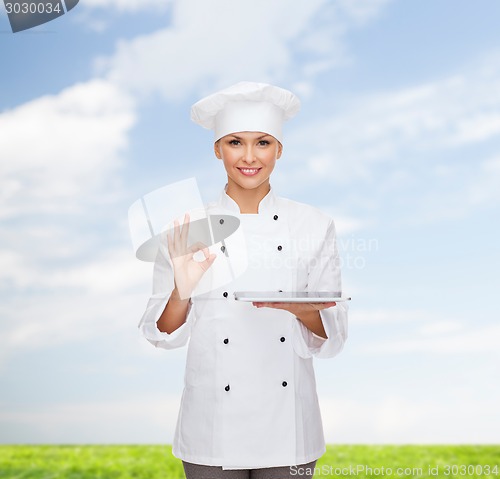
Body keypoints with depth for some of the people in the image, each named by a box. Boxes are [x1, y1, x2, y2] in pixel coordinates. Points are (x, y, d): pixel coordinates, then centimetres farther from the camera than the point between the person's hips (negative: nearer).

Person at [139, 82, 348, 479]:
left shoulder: (315, 226, -3)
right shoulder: (186, 228, -4)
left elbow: (332, 334, 0)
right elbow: (163, 334, -1)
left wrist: (301, 309, -20)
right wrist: (183, 292, -20)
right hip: (213, 428, 0)